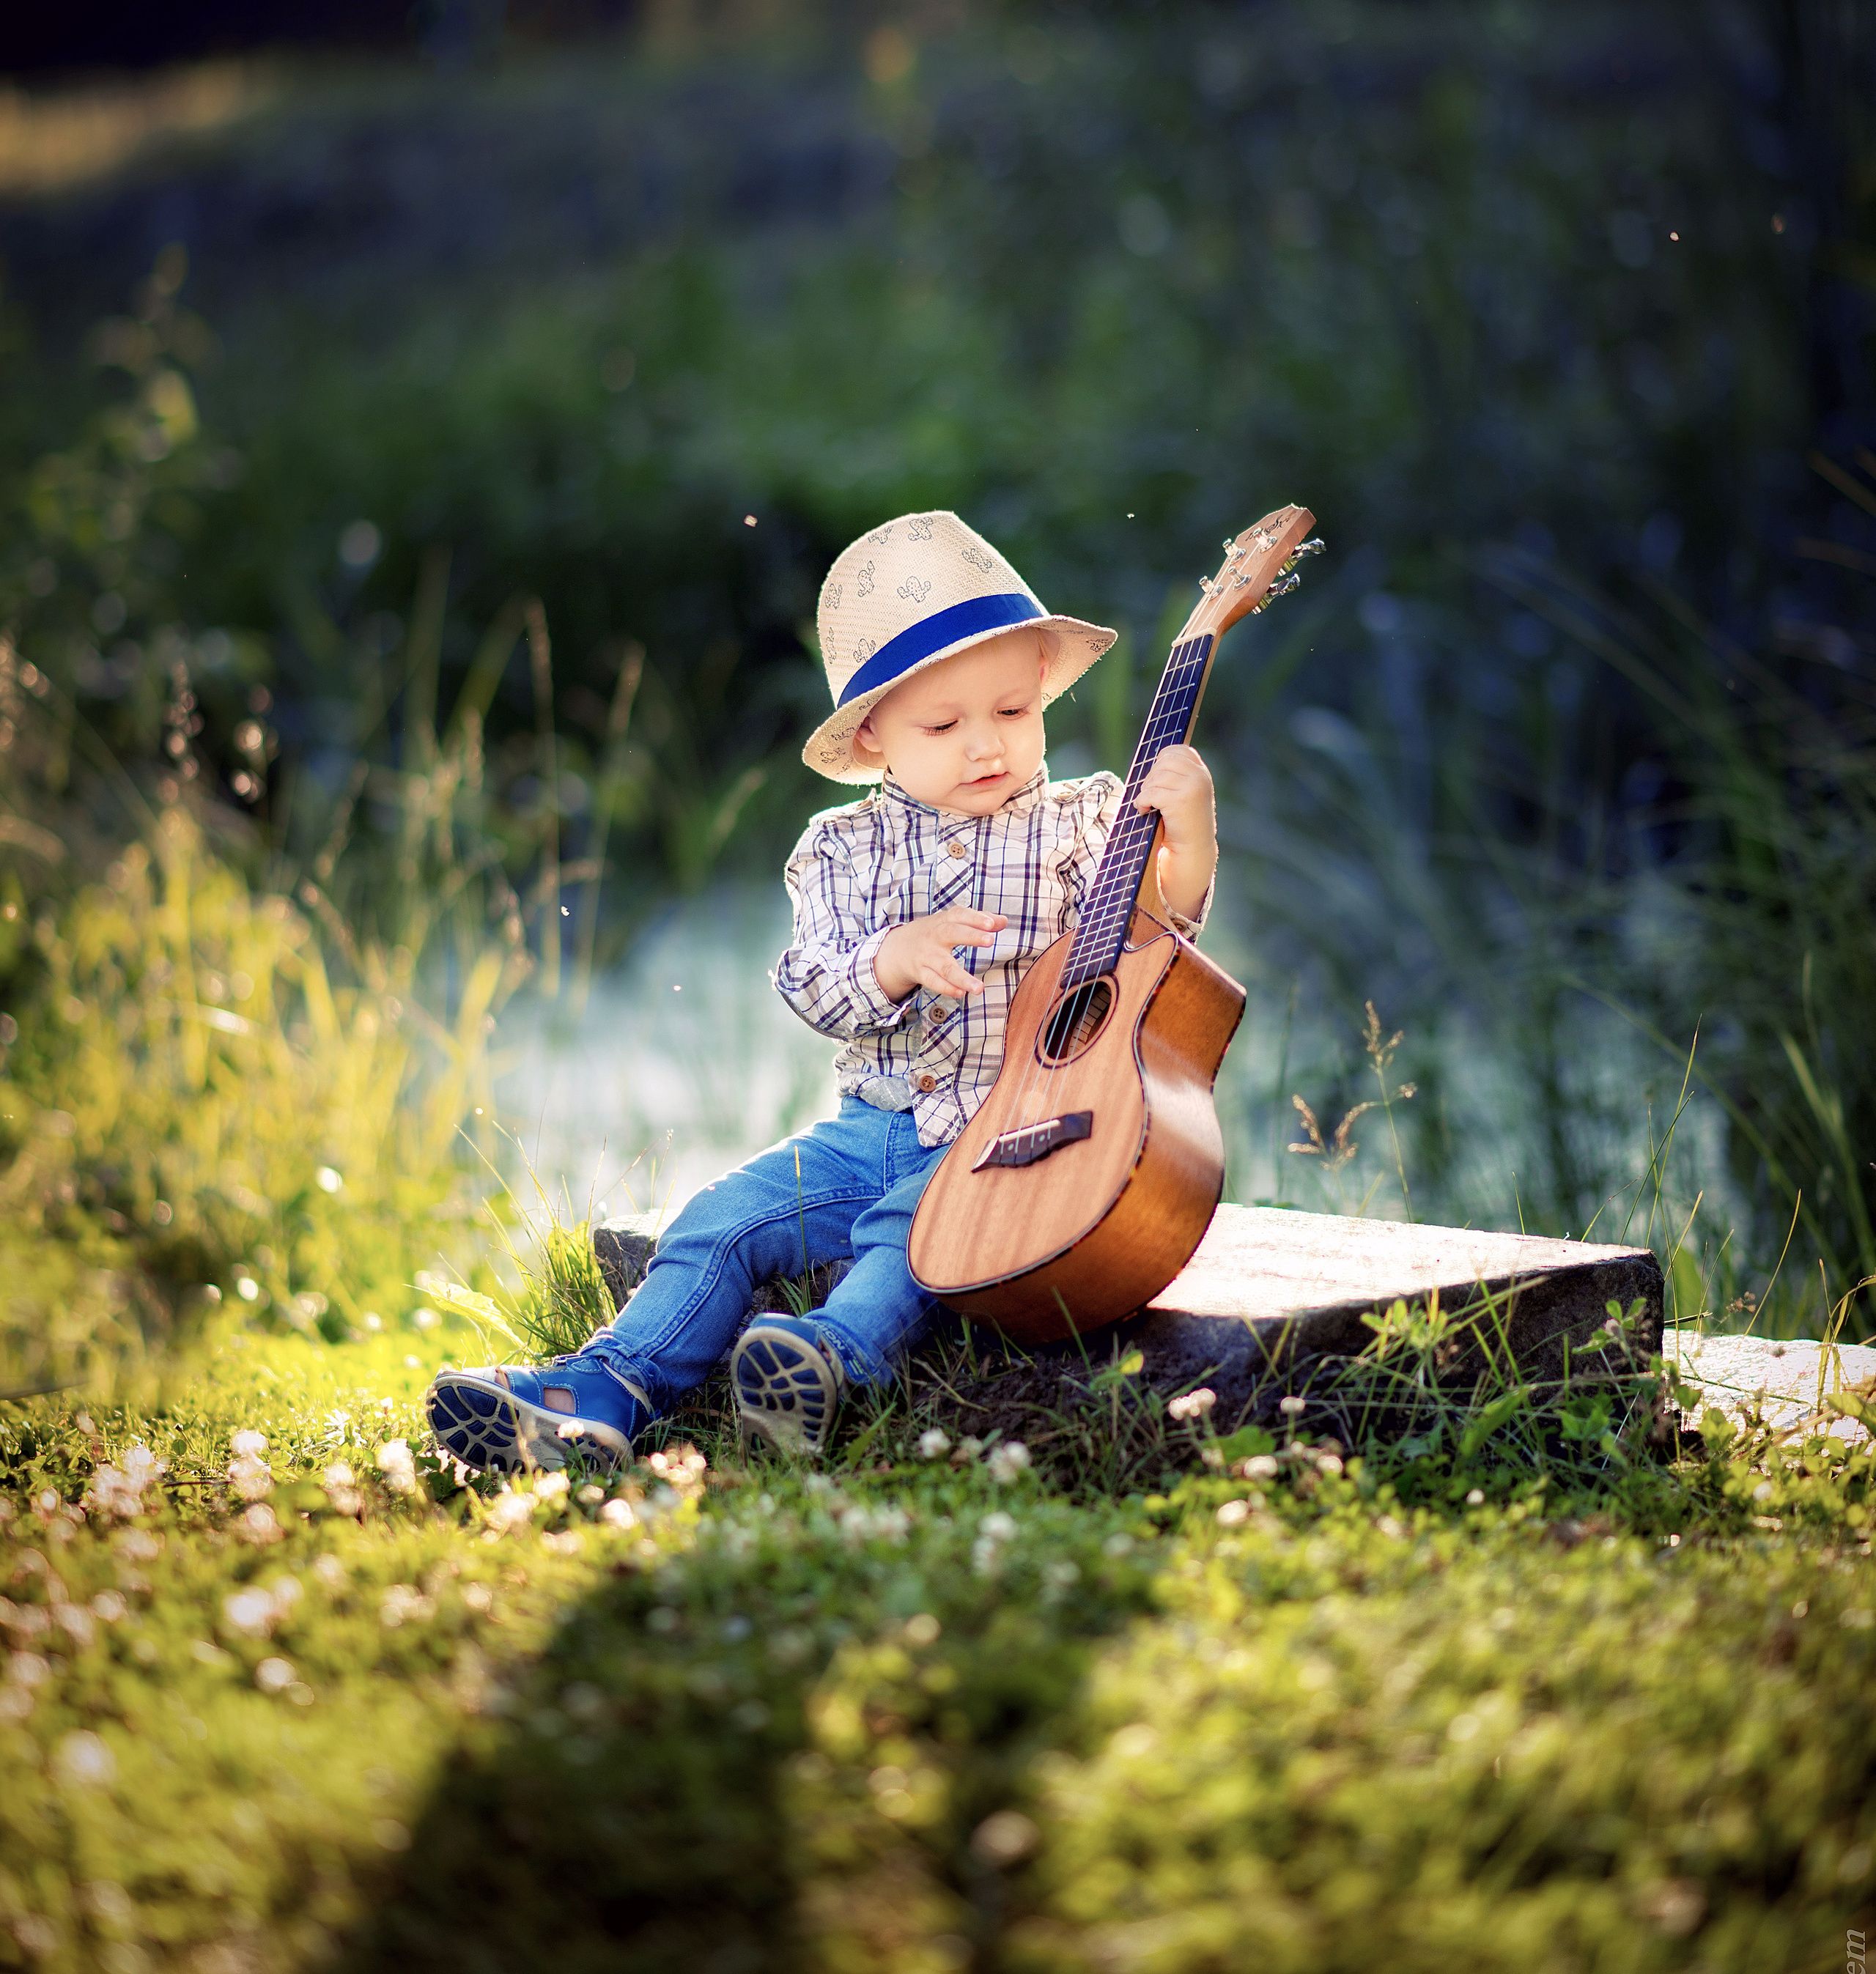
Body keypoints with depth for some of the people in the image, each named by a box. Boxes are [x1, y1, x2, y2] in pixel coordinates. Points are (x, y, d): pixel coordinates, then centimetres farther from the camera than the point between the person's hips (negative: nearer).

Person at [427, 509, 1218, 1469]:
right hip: (873, 1129, 4)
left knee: (910, 1225, -33)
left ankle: (834, 1357, -54)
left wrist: (1188, 844, -30)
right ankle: (605, 1391, -18)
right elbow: (811, 991, -1)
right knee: (724, 1217, -11)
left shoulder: (1083, 827, 1)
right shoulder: (846, 849, 8)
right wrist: (893, 962, -22)